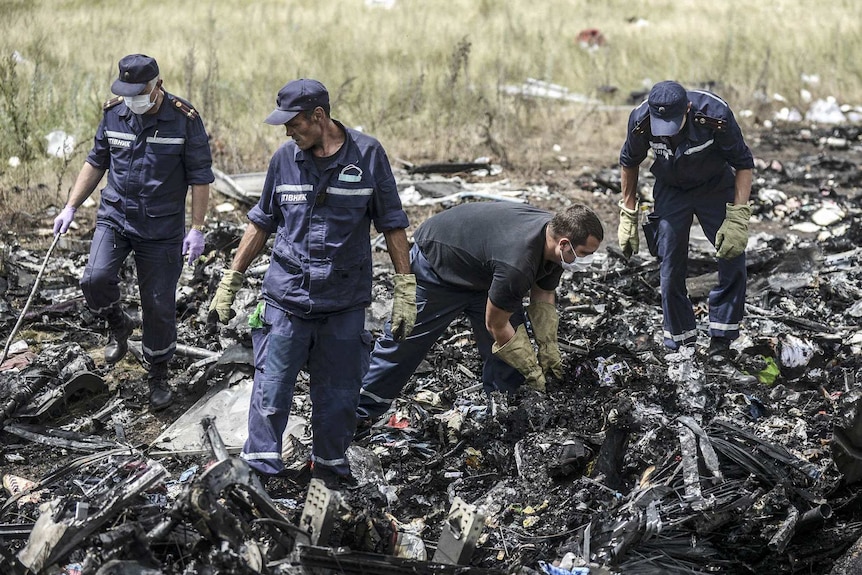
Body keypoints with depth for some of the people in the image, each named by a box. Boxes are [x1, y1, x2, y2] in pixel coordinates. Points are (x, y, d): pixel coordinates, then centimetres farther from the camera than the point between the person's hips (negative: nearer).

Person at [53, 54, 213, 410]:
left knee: (159, 305, 3)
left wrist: (197, 229, -10)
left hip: (162, 228, -2)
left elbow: (200, 177, -6)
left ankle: (157, 375, 24)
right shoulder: (114, 113, -1)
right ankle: (118, 326, 12)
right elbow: (96, 163, 11)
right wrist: (71, 207, 5)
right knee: (96, 279, -21)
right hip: (115, 217, 2)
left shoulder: (184, 120, -12)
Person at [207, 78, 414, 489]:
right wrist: (229, 282, 11)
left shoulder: (367, 155, -5)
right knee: (271, 389, -2)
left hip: (344, 300, -1)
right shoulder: (285, 158, 1)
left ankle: (329, 463, 27)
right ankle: (259, 469, 7)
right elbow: (261, 224, 12)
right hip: (286, 297, 1)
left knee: (339, 394, 9)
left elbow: (392, 225, 1)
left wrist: (405, 290, -3)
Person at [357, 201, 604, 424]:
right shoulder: (517, 264, -43)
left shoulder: (556, 234, -17)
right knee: (404, 343, 2)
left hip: (481, 274, 8)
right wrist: (533, 371, -17)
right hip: (435, 265, -8)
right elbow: (496, 325, -27)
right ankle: (360, 413, 16)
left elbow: (542, 298, 1)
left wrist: (549, 352, -4)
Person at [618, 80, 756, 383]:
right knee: (671, 273, -4)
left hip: (715, 186, -1)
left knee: (734, 262, -12)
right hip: (671, 190, 1)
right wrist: (628, 217, 0)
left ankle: (719, 350, -4)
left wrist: (737, 219, -25)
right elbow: (629, 162, -3)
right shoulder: (641, 120, -26)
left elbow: (743, 164, -18)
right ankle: (681, 351, 8)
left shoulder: (714, 115, -34)